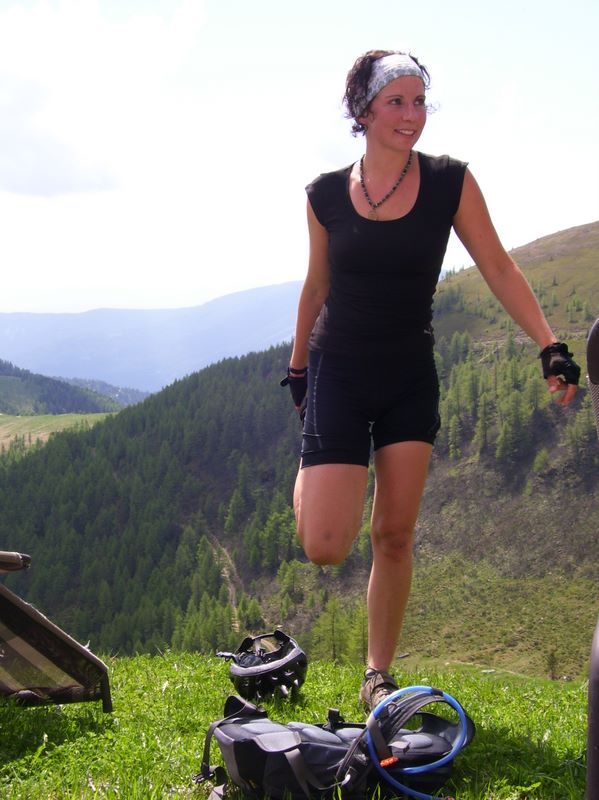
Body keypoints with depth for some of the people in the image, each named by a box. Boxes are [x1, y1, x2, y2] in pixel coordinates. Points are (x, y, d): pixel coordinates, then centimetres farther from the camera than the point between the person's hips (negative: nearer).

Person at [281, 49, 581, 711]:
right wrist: (297, 368, 16)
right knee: (325, 546, -10)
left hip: (410, 377, 1)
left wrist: (551, 347, -14)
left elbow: (498, 269, -4)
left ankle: (378, 676, 18)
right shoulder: (327, 195, -3)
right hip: (338, 372, -1)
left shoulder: (450, 183, -4)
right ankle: (311, 477, 27)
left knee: (394, 534, 2)